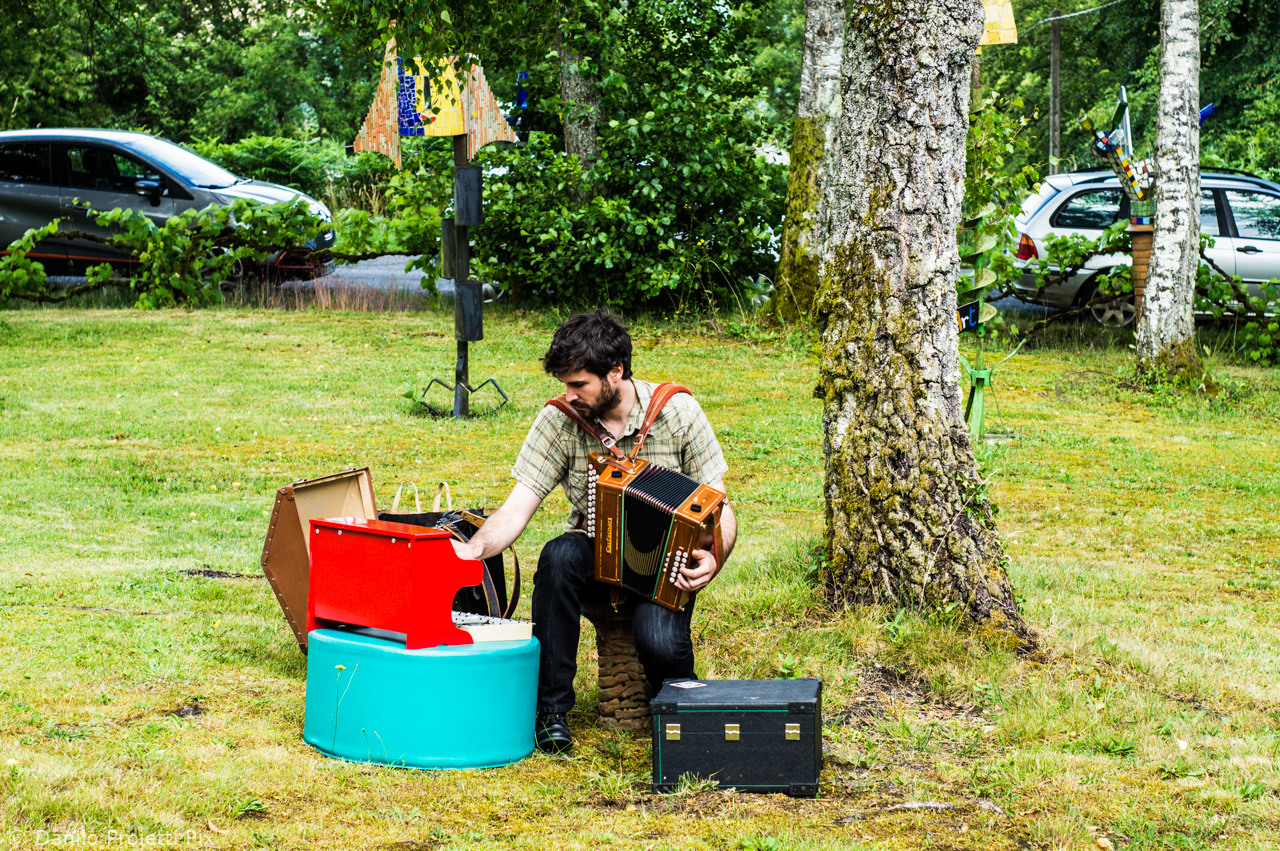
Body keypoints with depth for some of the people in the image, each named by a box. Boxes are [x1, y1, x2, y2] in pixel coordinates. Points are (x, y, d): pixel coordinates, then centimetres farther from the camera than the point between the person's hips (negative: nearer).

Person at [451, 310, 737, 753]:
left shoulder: (678, 412, -11)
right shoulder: (559, 420, -9)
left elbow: (719, 508, -7)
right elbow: (517, 508, -14)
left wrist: (713, 558, -28)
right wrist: (474, 549, -35)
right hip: (595, 560, 2)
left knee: (659, 642, -32)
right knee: (559, 555, -34)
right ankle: (551, 709, -20)